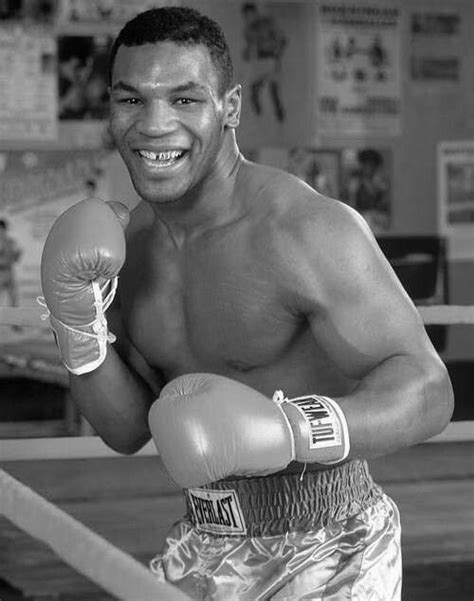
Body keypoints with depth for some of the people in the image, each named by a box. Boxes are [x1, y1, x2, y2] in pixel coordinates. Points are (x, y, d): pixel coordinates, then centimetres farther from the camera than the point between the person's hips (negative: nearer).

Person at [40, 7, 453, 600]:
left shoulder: (313, 232, -21)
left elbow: (426, 390, -24)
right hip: (205, 547, 6)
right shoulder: (127, 242, 1)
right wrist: (77, 325, -14)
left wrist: (292, 430, -41)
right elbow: (127, 429, 4)